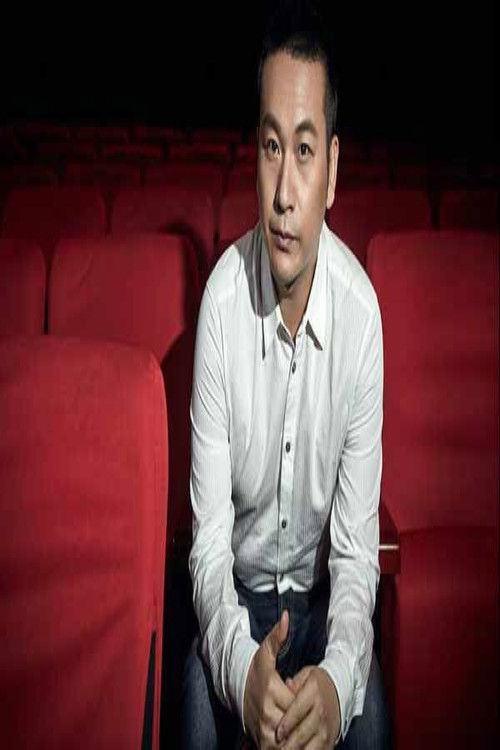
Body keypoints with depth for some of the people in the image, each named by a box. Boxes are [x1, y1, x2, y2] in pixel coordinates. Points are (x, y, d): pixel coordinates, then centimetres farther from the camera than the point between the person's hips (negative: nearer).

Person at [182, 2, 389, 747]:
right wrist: (241, 664, -35)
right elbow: (208, 539, -18)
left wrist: (338, 677, -31)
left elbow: (357, 545, -14)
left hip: (319, 588, 1)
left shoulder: (361, 307, -20)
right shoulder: (223, 294, -22)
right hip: (238, 584, 0)